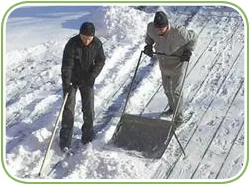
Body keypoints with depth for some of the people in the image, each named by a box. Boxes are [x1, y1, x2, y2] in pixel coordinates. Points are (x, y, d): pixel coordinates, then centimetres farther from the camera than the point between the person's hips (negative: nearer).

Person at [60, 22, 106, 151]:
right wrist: (66, 83, -34)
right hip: (71, 80, -3)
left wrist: (93, 75, -18)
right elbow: (67, 64, -26)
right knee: (68, 108, -3)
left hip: (87, 80, 3)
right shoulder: (72, 44, -23)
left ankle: (88, 135, 24)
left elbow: (100, 61, -4)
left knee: (88, 108, 6)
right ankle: (65, 141, 3)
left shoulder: (97, 44, -12)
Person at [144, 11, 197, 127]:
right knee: (167, 89, 22)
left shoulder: (178, 33, -34)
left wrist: (188, 51, -20)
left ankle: (179, 118, 21)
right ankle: (172, 107, 49)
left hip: (177, 66, -5)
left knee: (176, 92, 3)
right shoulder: (151, 28, -21)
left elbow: (193, 37, -14)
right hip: (163, 65, 5)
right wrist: (148, 45, -6)